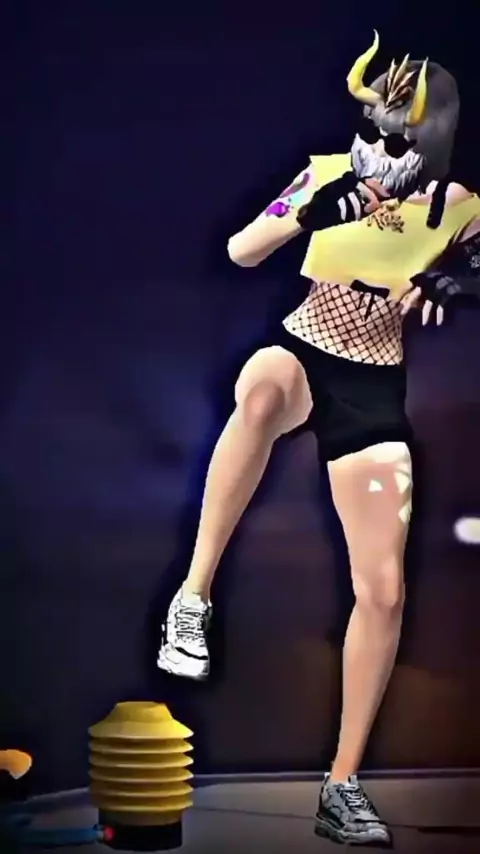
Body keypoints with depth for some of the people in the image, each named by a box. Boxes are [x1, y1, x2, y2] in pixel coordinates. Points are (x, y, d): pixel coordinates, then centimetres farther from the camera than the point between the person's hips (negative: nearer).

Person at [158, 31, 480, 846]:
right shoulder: (330, 172, -4)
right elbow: (241, 252, -8)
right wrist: (310, 213, -24)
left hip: (374, 389, 2)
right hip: (302, 351, -2)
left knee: (384, 590, -4)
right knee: (259, 393, -43)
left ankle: (342, 785, 11)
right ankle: (193, 600, -32)